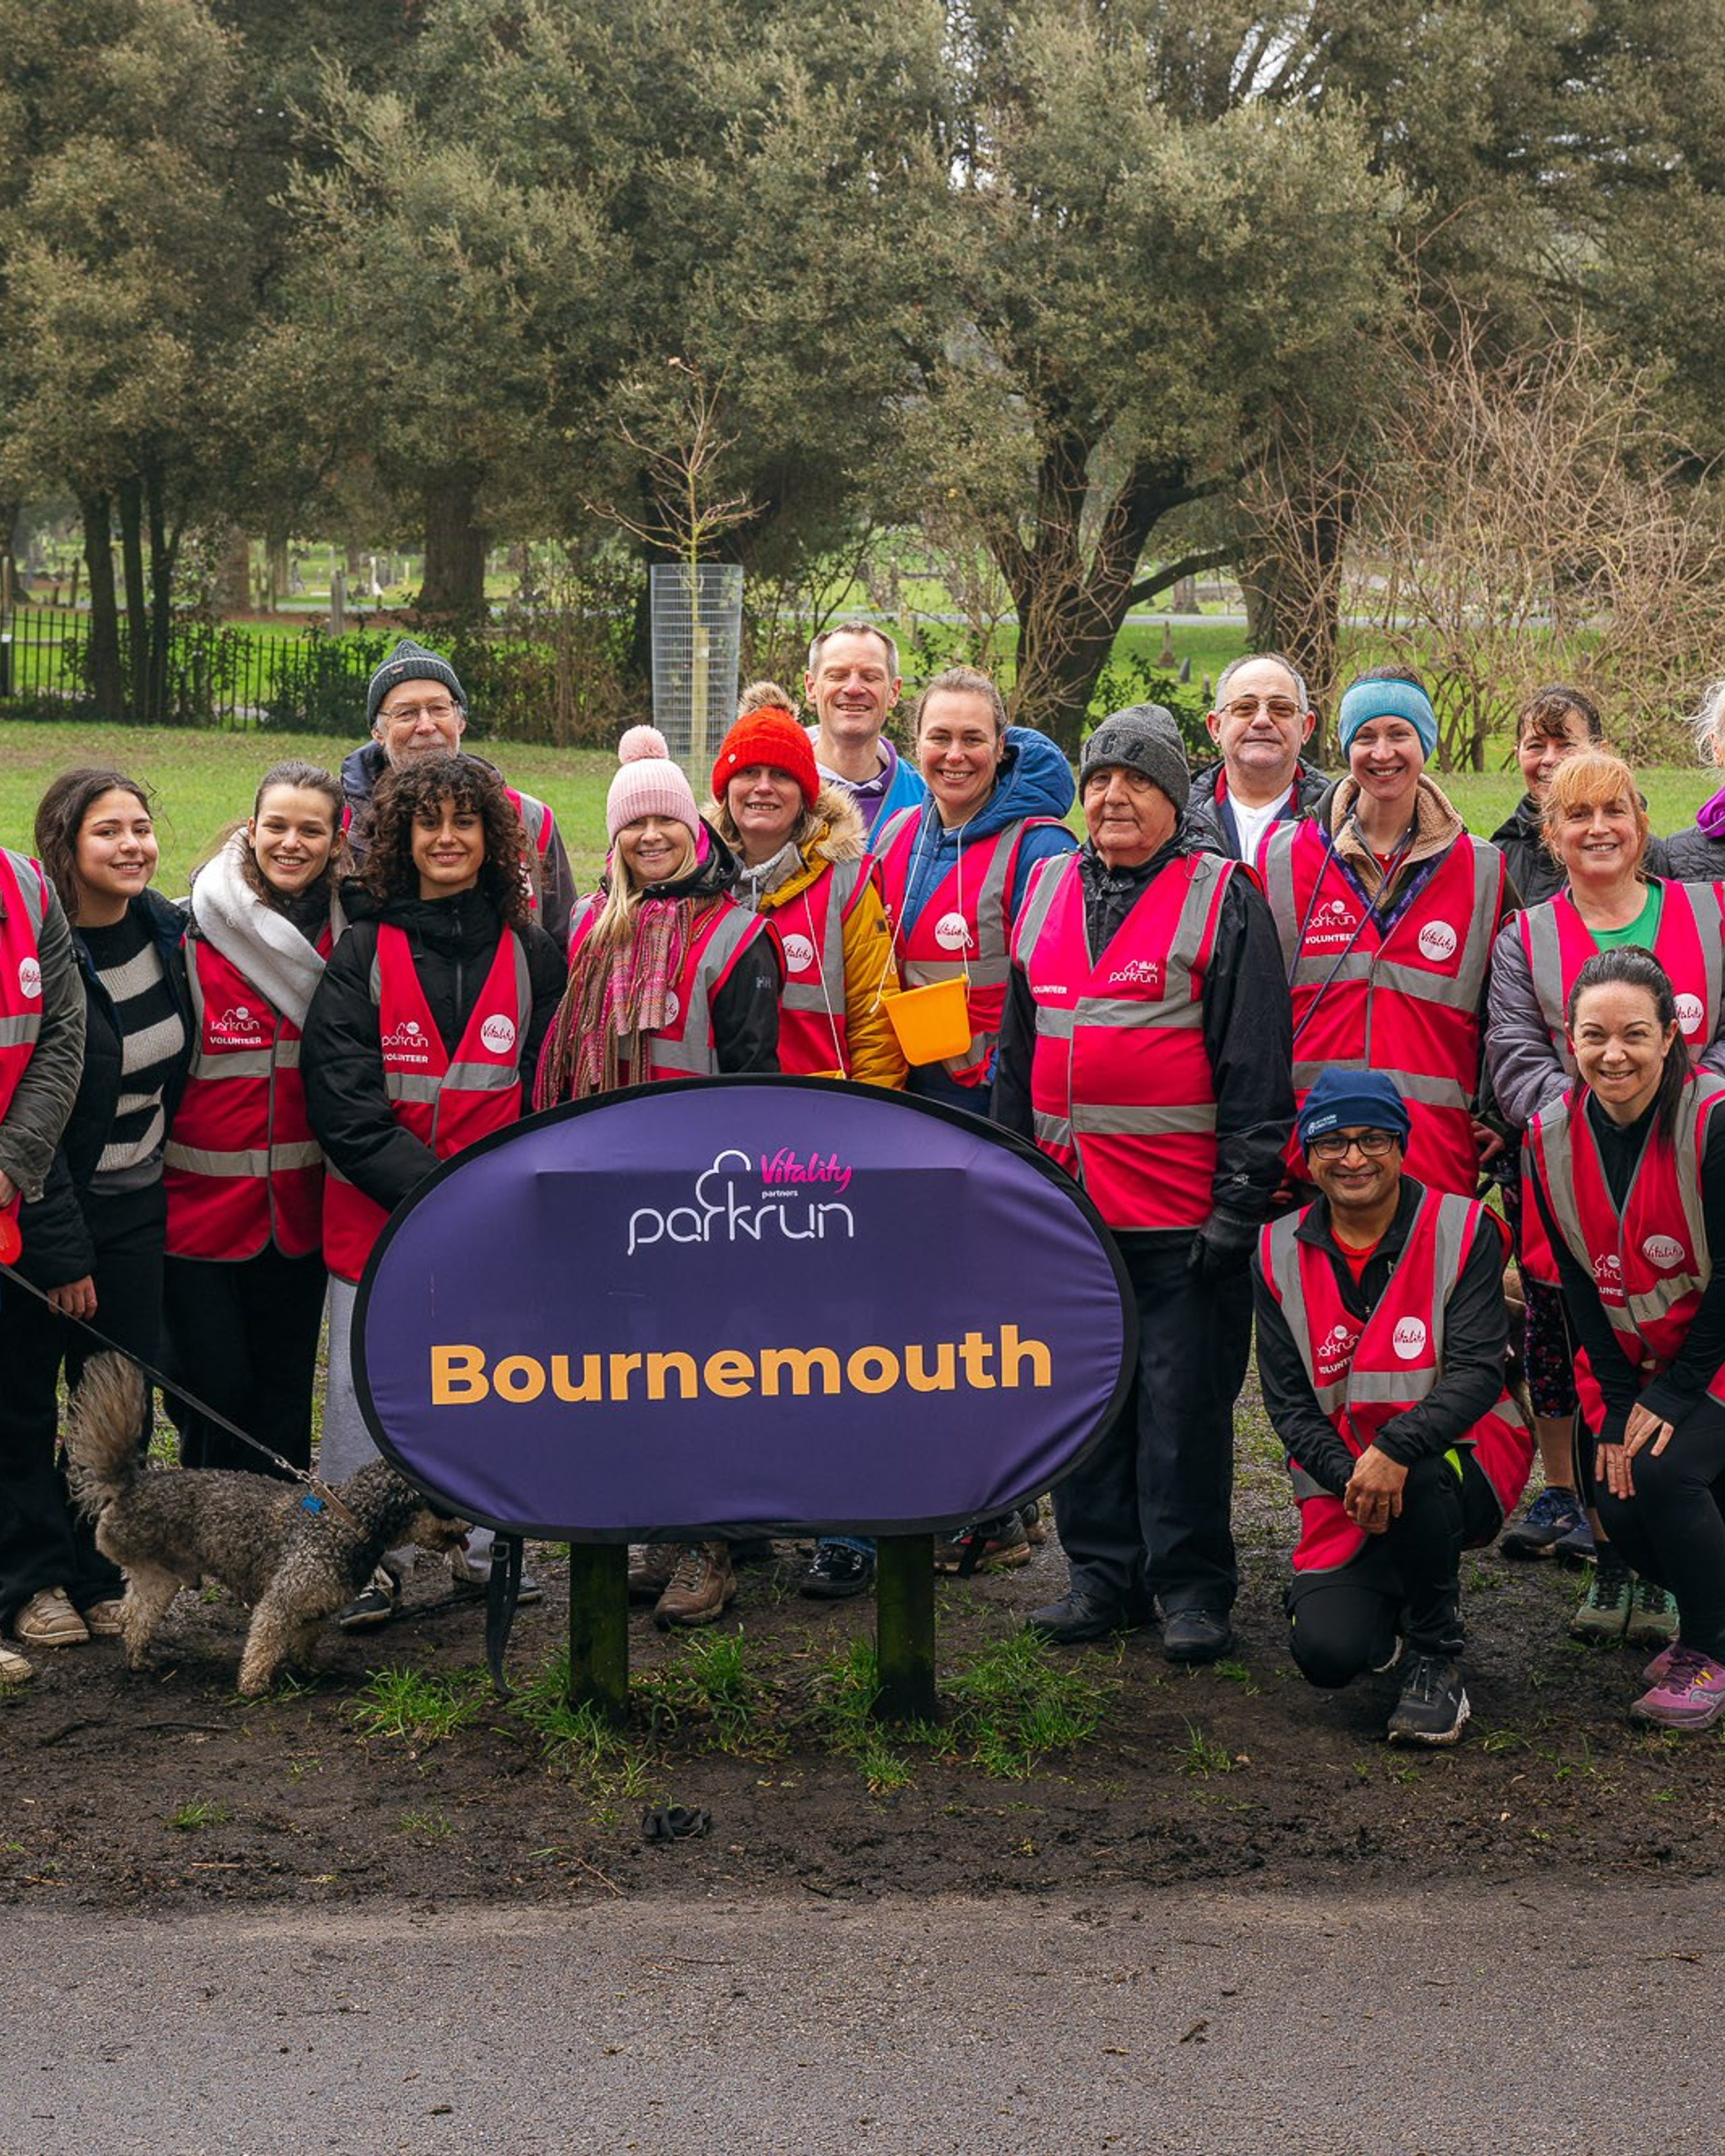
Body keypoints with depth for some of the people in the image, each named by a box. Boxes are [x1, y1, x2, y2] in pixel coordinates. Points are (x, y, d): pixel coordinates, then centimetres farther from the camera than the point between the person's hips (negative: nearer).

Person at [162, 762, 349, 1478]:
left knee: (286, 1392, 9)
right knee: (217, 1390, -1)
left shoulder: (346, 939, 3)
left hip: (300, 1211, 3)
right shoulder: (191, 934, -8)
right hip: (200, 1205, -3)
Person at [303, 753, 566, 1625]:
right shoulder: (363, 949, 1)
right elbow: (341, 1100, -6)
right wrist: (427, 1191, -15)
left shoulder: (531, 953, 8)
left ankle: (486, 1548, 22)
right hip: (374, 1208, -1)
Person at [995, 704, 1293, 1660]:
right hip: (1065, 1204, 5)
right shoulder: (1047, 890, 13)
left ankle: (1191, 1590, 11)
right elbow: (1017, 1049, 20)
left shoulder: (1222, 898, -3)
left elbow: (1256, 1068, -7)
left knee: (1184, 1401, 0)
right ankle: (1102, 1572, 23)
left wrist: (1238, 1205, -12)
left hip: (1180, 1215, -5)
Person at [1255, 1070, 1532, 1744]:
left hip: (1462, 1466, -2)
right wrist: (1348, 1478, -19)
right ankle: (1390, 1600, 19)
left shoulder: (1463, 1230, -6)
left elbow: (1478, 1372, -17)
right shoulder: (1280, 1253, 2)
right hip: (1342, 1481, 2)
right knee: (1327, 1655, -21)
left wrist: (1395, 1449, -33)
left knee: (1417, 1478, -39)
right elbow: (1288, 1404, 0)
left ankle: (1435, 1657, -12)